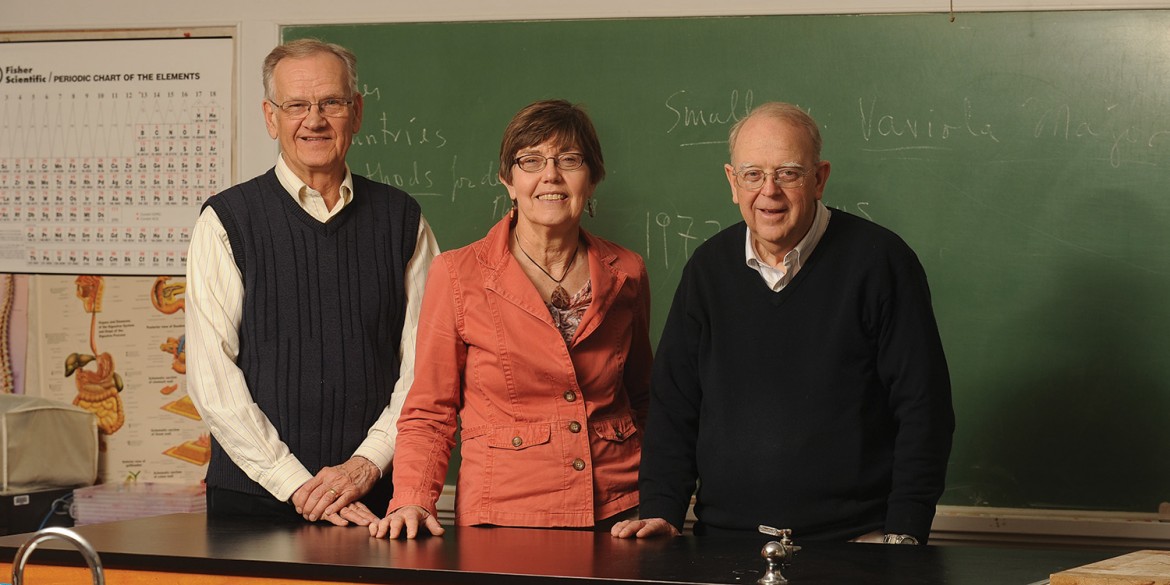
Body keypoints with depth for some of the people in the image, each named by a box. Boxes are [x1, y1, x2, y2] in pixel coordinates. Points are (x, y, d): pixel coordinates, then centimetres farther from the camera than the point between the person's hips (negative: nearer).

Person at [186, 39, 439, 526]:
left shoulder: (402, 219, 6)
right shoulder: (226, 221, 0)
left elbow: (424, 362, 1)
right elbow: (211, 377, -7)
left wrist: (367, 463, -12)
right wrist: (296, 485, -12)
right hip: (253, 497, -1)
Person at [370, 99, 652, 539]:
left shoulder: (626, 273, 5)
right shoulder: (458, 274, -3)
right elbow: (429, 413, 2)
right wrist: (411, 500, -13)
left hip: (618, 515, 2)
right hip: (504, 516, -2)